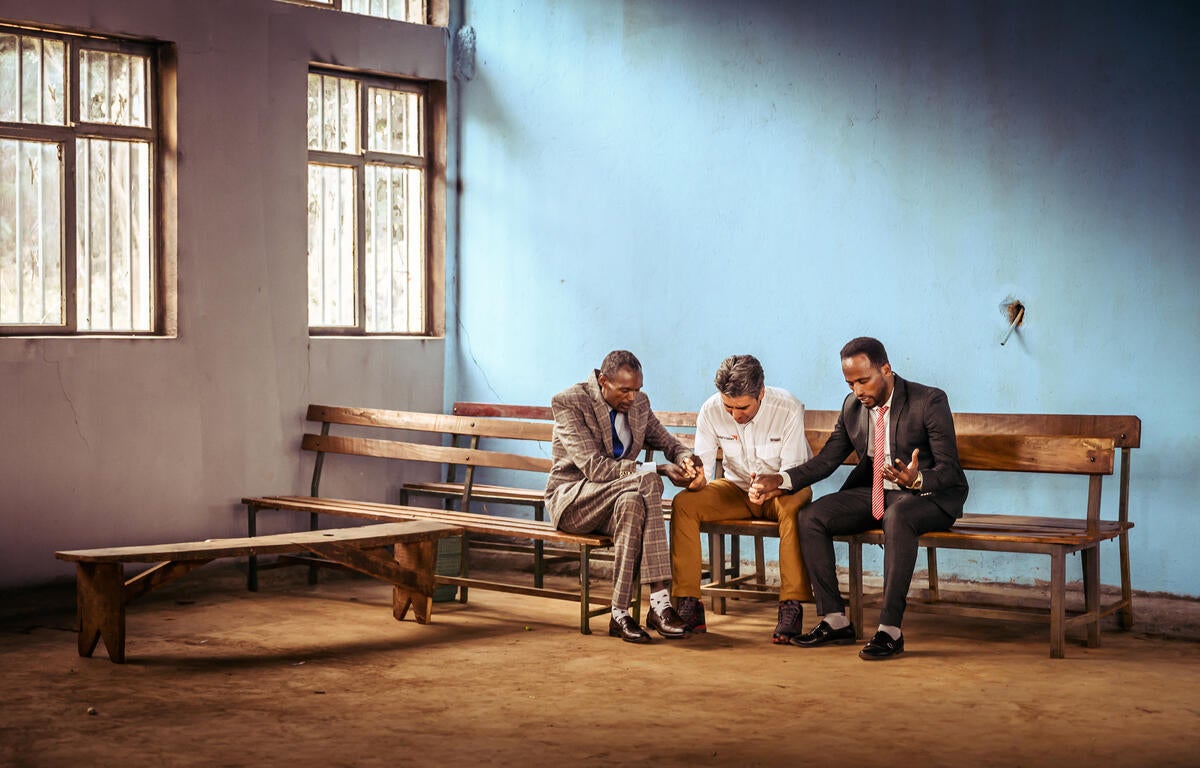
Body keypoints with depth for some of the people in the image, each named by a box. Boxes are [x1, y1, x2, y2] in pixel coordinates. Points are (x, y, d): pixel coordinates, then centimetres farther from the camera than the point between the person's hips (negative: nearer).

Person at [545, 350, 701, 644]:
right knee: (644, 483, -33)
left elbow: (668, 443, 17)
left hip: (623, 494, 5)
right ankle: (659, 602, -36)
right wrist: (658, 470, -28)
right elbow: (595, 467, -23)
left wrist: (685, 459, -10)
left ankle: (621, 613, -35)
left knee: (632, 501, -36)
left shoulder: (639, 402, 4)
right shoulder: (569, 402, -15)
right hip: (571, 500, -5)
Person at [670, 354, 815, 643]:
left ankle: (791, 606, -36)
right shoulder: (711, 411, -13)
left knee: (793, 509, -39)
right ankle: (687, 603, -22)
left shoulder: (788, 408, -21)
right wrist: (697, 477, -34)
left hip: (785, 489, -3)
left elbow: (794, 470, -21)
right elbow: (702, 463, -10)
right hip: (736, 489, 3)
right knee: (682, 504, -22)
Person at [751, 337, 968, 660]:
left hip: (928, 495, -6)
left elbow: (950, 470, -18)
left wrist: (916, 479, -40)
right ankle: (835, 620, -10)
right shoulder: (853, 406, 4)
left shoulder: (929, 402, -14)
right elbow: (827, 459, 8)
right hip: (874, 493, 6)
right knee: (810, 516, -14)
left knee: (898, 516, -40)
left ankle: (890, 628, -37)